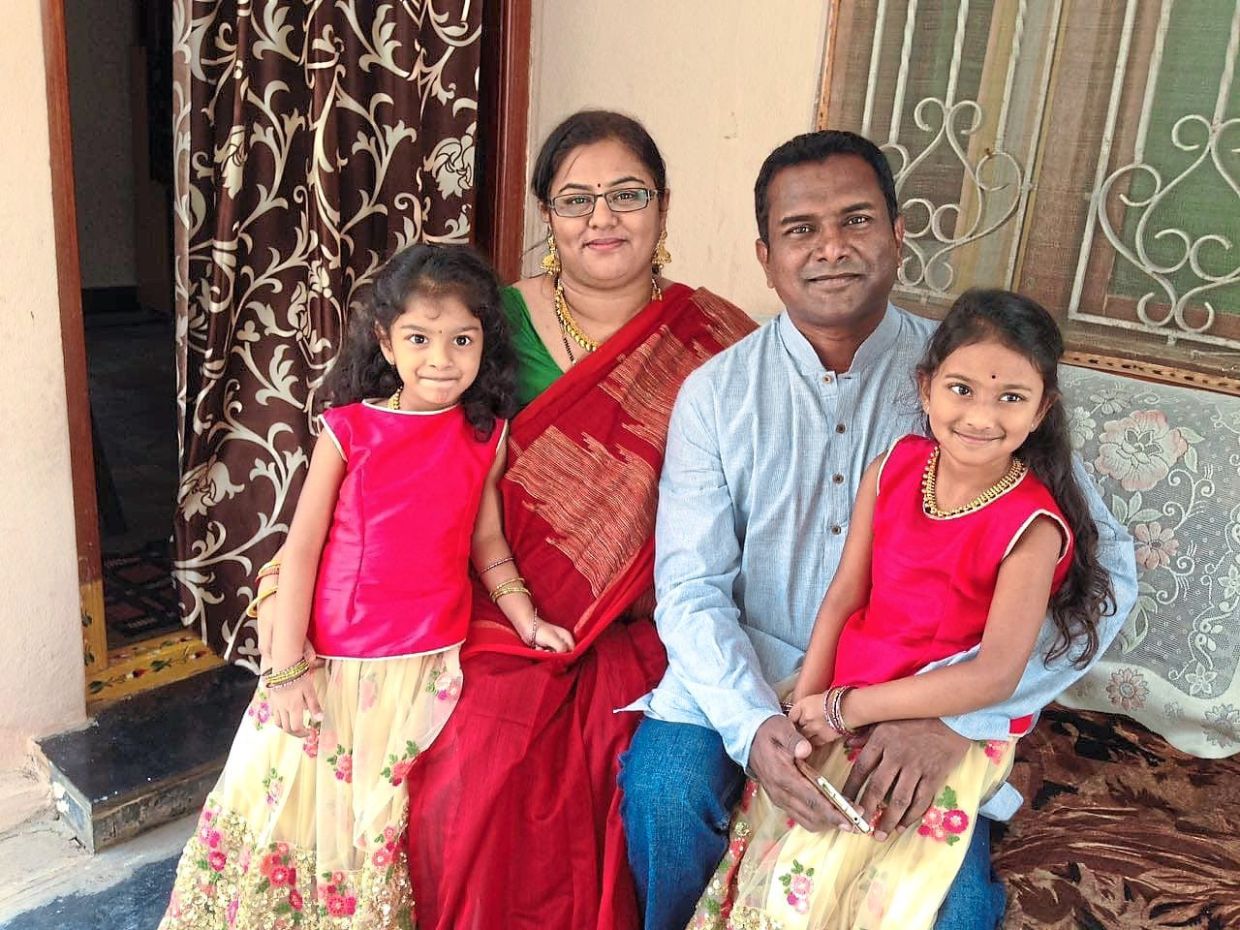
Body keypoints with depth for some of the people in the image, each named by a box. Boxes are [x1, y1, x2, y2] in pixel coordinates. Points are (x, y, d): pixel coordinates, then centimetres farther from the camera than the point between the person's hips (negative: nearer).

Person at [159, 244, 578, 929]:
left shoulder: (487, 437, 0)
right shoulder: (348, 430, -6)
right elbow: (301, 549, -4)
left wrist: (527, 621, -1)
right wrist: (287, 668, -6)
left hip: (430, 667, 1)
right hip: (332, 661, 0)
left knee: (382, 817, 9)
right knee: (279, 798, 7)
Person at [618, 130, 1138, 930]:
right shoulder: (716, 392, -3)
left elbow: (1101, 570, -11)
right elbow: (693, 586, -6)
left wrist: (954, 713, -21)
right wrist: (752, 722, -24)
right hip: (752, 674, 1)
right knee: (663, 784, -26)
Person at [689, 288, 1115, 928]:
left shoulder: (1031, 527, -17)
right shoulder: (894, 468, -2)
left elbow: (995, 676, -21)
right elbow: (845, 595, 0)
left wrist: (847, 708, -19)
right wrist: (806, 706, -10)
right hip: (842, 705, 5)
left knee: (821, 868, -14)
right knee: (765, 829, -3)